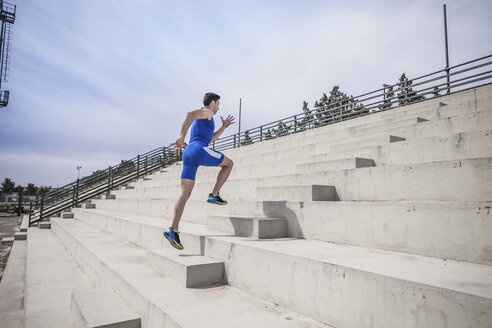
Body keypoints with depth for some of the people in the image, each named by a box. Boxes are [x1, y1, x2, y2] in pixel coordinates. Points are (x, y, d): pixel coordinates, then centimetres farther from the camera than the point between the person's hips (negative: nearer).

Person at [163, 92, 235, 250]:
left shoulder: (200, 119, 36)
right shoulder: (207, 112, 6)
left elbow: (210, 139, 44)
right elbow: (189, 114, -15)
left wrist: (223, 127, 44)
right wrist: (181, 138, -21)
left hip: (188, 154, 9)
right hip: (200, 150, -8)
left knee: (185, 193, -3)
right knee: (228, 163, 14)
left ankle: (173, 230, -13)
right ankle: (214, 195, 7)